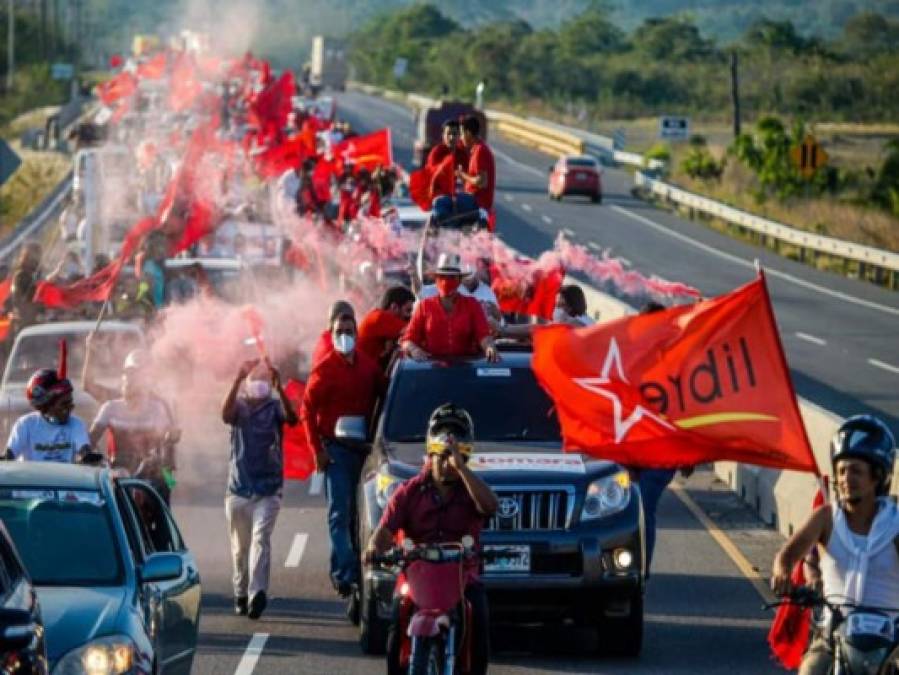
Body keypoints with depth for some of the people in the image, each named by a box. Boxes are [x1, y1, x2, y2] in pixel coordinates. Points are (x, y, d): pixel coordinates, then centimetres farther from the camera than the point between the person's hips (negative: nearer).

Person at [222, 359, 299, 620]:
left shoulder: (275, 407, 3)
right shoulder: (240, 406, 5)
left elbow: (292, 418, -19)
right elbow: (226, 415, -18)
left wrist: (279, 386, -31)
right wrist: (238, 380, -30)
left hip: (268, 488, -2)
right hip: (239, 488, 2)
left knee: (261, 538, -17)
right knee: (240, 546, 10)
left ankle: (257, 593, -29)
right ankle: (241, 594, 23)